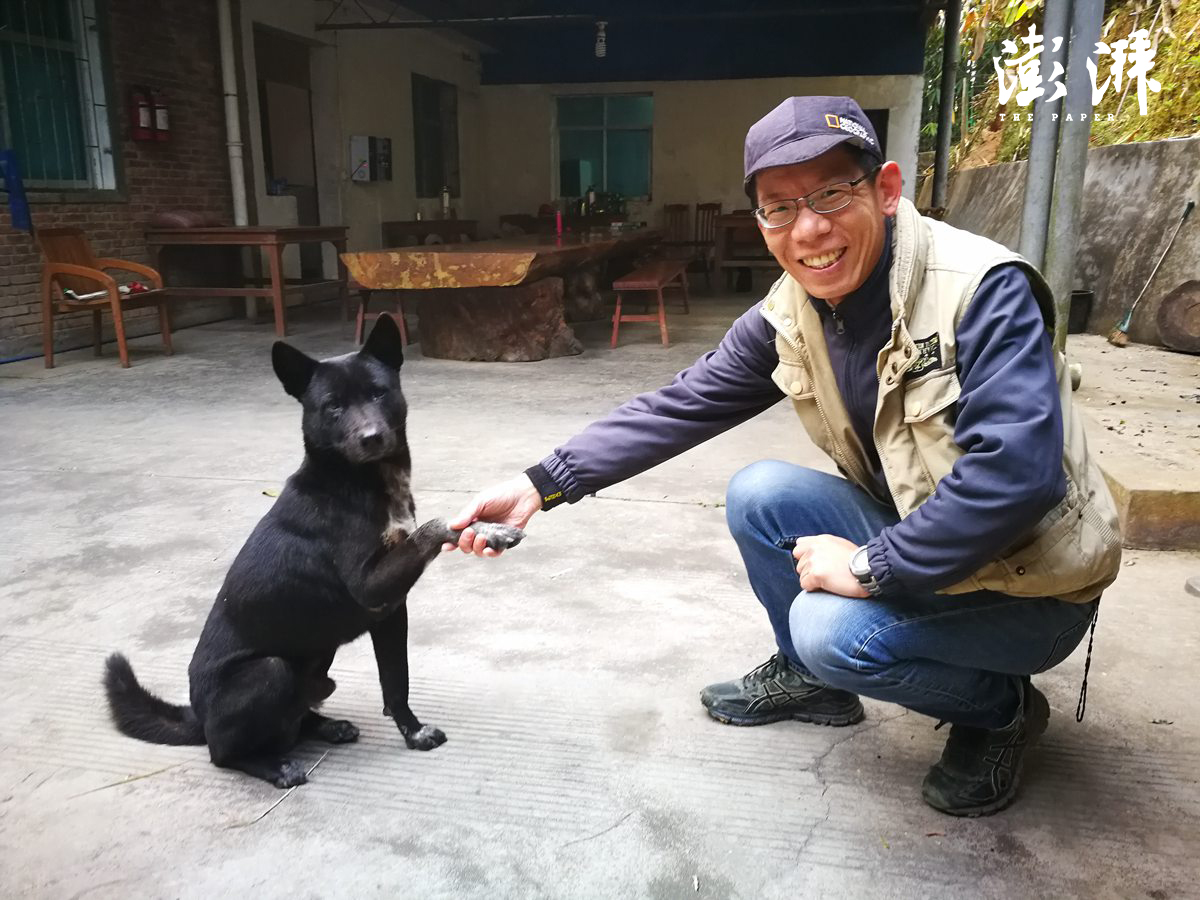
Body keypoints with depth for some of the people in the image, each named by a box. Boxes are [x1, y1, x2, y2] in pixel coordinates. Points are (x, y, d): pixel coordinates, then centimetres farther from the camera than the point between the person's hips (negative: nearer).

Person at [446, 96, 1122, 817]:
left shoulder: (982, 289, -26)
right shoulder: (791, 316, -6)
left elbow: (1018, 472, -34)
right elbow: (680, 407, -5)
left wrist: (872, 567, -27)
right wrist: (543, 485, -11)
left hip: (1030, 581, -6)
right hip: (914, 538, 6)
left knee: (834, 628, -27)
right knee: (759, 494, -7)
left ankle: (1003, 710, 4)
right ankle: (807, 677, 16)